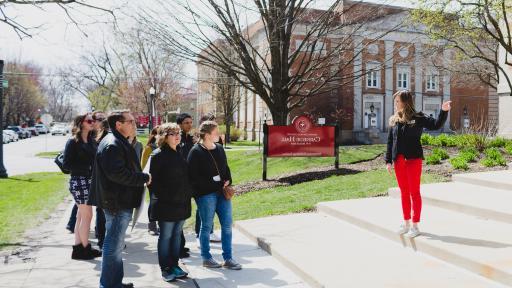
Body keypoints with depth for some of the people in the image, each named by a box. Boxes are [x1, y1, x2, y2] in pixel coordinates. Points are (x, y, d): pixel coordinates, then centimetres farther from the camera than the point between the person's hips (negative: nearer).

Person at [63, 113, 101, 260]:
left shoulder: (92, 141, 10)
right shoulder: (73, 142, -9)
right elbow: (66, 164, -13)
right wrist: (87, 168, -17)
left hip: (89, 181, 7)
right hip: (79, 181, -7)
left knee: (81, 216, 13)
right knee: (87, 215, -2)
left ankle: (78, 248, 22)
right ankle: (85, 249, 9)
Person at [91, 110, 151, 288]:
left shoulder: (120, 143, 16)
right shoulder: (112, 145, -18)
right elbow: (117, 173, -28)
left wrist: (141, 177, 7)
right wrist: (144, 178, -19)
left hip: (121, 201, 11)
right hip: (117, 202, -11)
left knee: (115, 244, 19)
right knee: (114, 246, -1)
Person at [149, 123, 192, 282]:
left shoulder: (180, 154, 13)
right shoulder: (158, 155, -9)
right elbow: (153, 180, -12)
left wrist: (187, 196, 13)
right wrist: (160, 198, -14)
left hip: (182, 203, 7)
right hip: (166, 204, -7)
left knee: (177, 235, 13)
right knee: (166, 236, 3)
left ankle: (174, 265, 24)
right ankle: (165, 269, 14)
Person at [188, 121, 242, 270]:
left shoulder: (219, 148, 11)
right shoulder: (196, 152, -10)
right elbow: (194, 176, -14)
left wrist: (228, 181, 0)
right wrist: (215, 185, -16)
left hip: (222, 191, 7)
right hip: (205, 194, -6)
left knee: (227, 225, 6)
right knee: (207, 226, 5)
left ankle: (228, 258, 17)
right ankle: (206, 258, 21)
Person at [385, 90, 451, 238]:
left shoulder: (418, 118, -3)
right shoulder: (394, 120, 9)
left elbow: (436, 125, -10)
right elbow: (390, 141, 11)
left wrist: (444, 111, -24)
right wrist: (388, 160, 8)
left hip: (413, 159, -4)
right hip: (398, 161, 5)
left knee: (414, 192, 2)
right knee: (404, 192, 11)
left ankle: (415, 225, 10)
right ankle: (406, 223, 22)